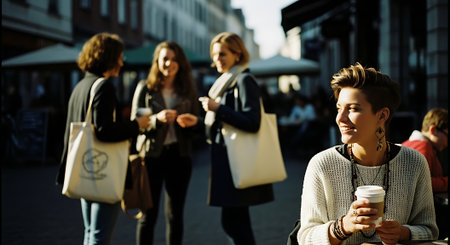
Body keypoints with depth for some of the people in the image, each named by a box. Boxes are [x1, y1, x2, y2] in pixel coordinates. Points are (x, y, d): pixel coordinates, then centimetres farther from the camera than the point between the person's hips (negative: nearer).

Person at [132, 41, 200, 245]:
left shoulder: (188, 90, 8)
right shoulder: (146, 89, 2)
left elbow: (198, 123, 11)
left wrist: (193, 121, -12)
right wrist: (157, 119, -20)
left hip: (179, 156, 2)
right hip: (152, 155, -2)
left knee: (175, 214, 9)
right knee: (148, 214, 1)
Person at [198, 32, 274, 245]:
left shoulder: (244, 80, -10)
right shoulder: (225, 82, 19)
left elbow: (252, 122, -20)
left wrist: (217, 109, -18)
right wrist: (203, 120, 12)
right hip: (225, 158, 10)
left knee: (233, 221, -8)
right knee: (235, 222, 12)